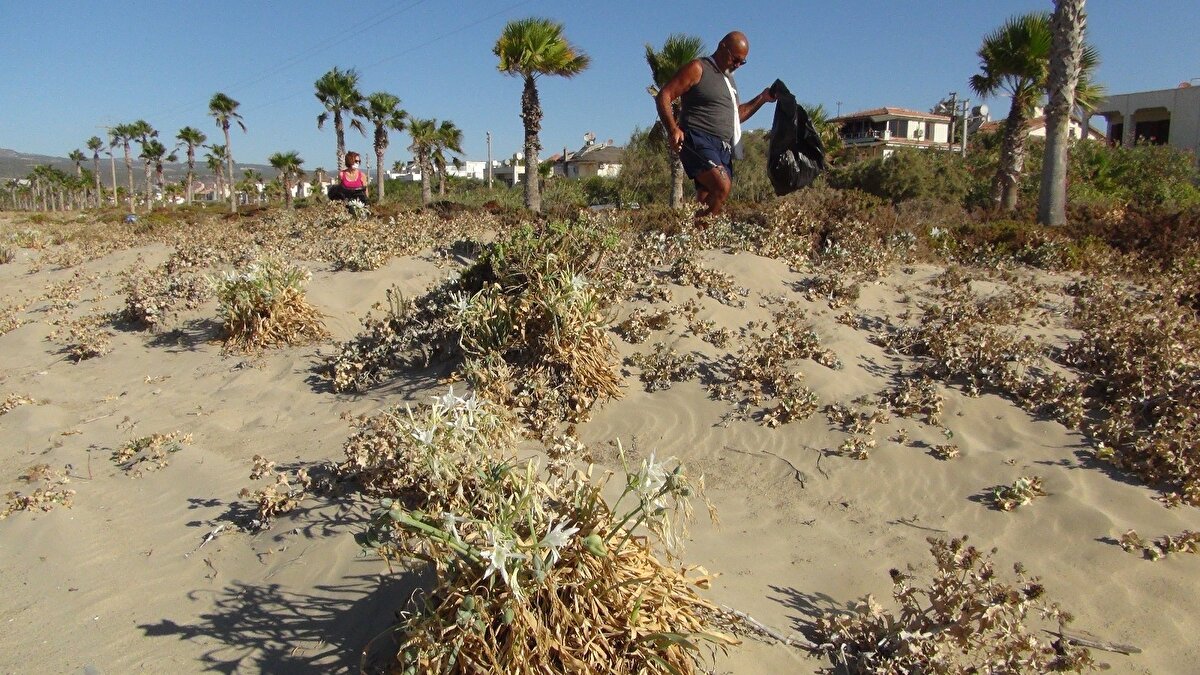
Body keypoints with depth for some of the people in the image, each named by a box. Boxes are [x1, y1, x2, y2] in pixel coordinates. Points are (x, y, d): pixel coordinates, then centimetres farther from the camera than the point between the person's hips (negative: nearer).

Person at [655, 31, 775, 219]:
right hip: (698, 142, -8)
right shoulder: (698, 69, 0)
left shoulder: (729, 79, 26)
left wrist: (762, 98, 21)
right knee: (723, 187, -27)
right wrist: (672, 129, -22)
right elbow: (663, 96, -7)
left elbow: (736, 115, 34)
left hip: (723, 148, 8)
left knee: (707, 199, -1)